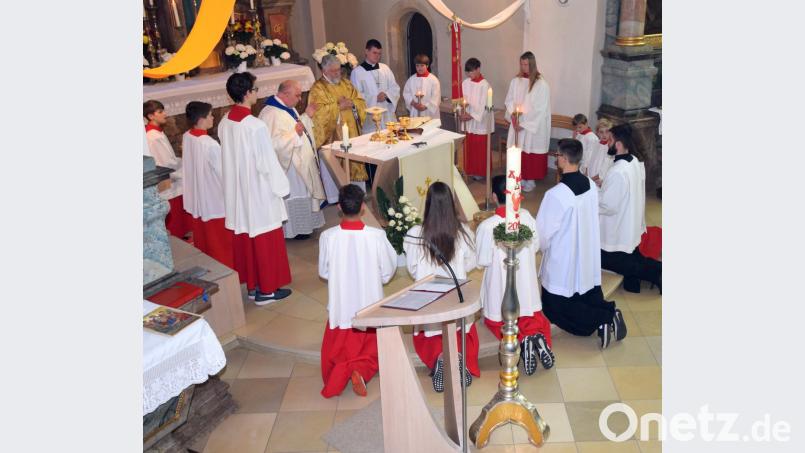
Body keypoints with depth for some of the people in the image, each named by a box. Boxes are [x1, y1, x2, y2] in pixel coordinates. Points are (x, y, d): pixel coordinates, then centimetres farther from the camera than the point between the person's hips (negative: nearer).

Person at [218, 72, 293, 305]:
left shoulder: (225, 123, 0)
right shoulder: (255, 126, -23)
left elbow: (230, 157, 9)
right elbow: (267, 162, -19)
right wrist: (280, 186, -6)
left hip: (237, 190, 8)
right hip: (258, 190, -7)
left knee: (246, 237, 16)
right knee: (265, 240, 6)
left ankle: (252, 285, 28)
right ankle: (267, 289, 16)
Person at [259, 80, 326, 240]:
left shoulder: (288, 108, 8)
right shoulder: (271, 114, -24)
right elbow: (275, 143, -32)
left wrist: (307, 115, 10)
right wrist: (295, 133, -32)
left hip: (301, 162, 10)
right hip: (290, 166, -10)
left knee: (303, 194, 19)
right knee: (294, 196, 2)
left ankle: (304, 225, 33)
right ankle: (294, 230, 16)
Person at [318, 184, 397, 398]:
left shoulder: (327, 237, -15)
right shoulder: (377, 236, -17)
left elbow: (323, 272, 0)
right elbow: (387, 273, -5)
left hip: (340, 309, 1)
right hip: (370, 308, -1)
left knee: (335, 356, 22)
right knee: (371, 352, 20)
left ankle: (339, 373, -6)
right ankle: (361, 370, -8)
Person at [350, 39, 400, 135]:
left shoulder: (385, 68, 10)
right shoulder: (357, 72, -3)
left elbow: (395, 88, 10)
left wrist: (386, 94, -10)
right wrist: (375, 98, -14)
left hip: (388, 114, 4)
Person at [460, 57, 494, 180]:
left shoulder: (484, 85, -14)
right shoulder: (465, 83, 4)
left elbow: (483, 106, -16)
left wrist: (470, 116, -19)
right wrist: (463, 112, -12)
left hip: (480, 121, -5)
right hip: (468, 121, 5)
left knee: (480, 148, 3)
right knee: (469, 147, 11)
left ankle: (481, 172, 15)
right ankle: (470, 170, 23)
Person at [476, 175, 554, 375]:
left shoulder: (486, 227, -22)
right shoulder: (526, 217, -9)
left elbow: (482, 262, -12)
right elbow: (535, 247, 4)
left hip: (500, 288, -3)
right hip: (526, 287, 4)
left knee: (495, 321, 21)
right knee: (535, 319, 26)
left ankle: (522, 339, -9)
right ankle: (537, 336, -9)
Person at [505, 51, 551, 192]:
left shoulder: (541, 84, -12)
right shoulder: (515, 81, 3)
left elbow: (540, 108, -13)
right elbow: (509, 100, 9)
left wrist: (524, 124, -15)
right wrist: (512, 115, -10)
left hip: (533, 126, -4)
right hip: (517, 123, 4)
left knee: (530, 151, 3)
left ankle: (530, 180, 16)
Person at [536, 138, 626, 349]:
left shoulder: (556, 194, -26)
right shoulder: (590, 185, -5)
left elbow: (542, 233, -18)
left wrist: (541, 245, 4)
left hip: (563, 264, -7)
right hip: (589, 258, 7)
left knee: (554, 309, 9)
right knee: (591, 298, 24)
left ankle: (599, 321, -8)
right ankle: (610, 313, -3)